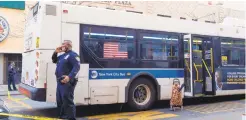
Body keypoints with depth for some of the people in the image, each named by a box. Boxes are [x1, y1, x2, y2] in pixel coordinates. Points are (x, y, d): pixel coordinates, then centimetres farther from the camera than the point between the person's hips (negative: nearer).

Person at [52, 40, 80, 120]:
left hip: (67, 82, -10)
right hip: (60, 82, 10)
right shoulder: (63, 56, 21)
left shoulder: (73, 55, -9)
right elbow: (54, 61, 35)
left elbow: (77, 67, -21)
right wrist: (56, 52, 16)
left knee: (67, 101, -11)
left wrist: (69, 77, -34)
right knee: (60, 101, 17)